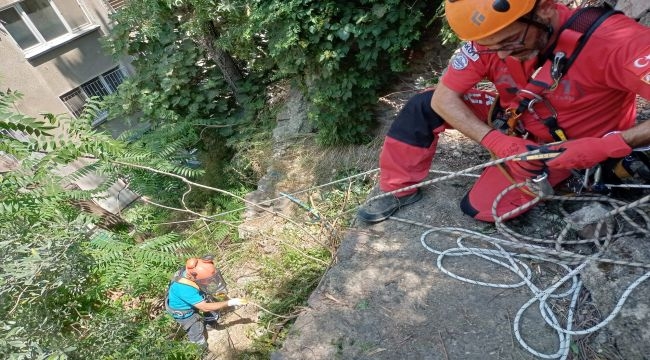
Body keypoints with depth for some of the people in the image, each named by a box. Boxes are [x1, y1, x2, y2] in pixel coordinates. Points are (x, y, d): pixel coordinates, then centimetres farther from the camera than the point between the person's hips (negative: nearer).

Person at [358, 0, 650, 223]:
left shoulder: (614, 40, -35)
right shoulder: (490, 37, -23)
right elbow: (443, 97, -23)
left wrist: (606, 146, -45)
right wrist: (497, 142, -33)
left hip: (567, 147, -3)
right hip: (514, 115, 4)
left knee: (479, 207, -12)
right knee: (423, 106, -16)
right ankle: (400, 189, -2)